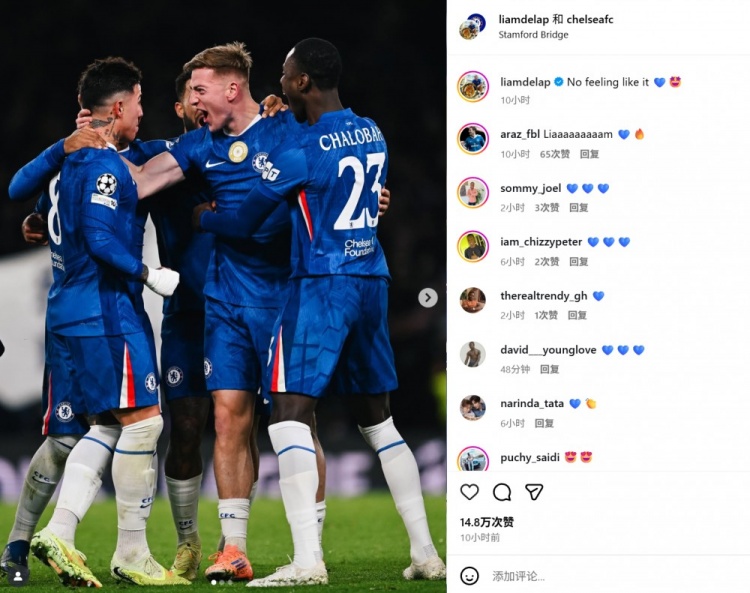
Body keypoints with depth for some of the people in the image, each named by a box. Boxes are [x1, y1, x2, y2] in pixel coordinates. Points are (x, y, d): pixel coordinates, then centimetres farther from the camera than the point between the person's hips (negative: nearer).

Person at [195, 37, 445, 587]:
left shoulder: (300, 149, -11)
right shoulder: (372, 134, 10)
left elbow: (244, 222, -3)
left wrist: (202, 217, 19)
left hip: (321, 284, -7)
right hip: (372, 280, 7)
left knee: (290, 415, -8)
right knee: (379, 420, 16)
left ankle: (308, 559, -19)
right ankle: (425, 552, 14)